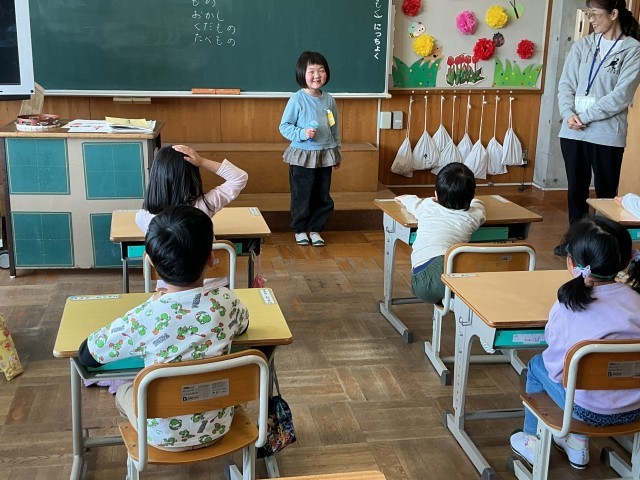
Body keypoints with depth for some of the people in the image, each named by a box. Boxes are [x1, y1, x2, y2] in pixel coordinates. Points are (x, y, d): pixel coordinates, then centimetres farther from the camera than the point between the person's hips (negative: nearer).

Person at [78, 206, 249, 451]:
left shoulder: (142, 319, -26)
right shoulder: (226, 301, -18)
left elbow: (86, 355, -9)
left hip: (162, 435, -2)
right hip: (215, 427, 2)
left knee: (124, 391, 29)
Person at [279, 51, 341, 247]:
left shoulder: (329, 100, 2)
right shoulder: (297, 100, -11)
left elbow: (335, 128, 11)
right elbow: (284, 126, -8)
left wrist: (337, 152, 15)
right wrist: (302, 133, -24)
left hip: (325, 156, 4)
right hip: (302, 157, -4)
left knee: (323, 197, 11)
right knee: (301, 196, 6)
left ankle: (315, 229, 26)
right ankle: (300, 230, 24)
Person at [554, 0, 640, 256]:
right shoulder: (582, 45, 9)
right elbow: (565, 84, 5)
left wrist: (585, 116, -14)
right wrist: (569, 114, -12)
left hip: (607, 134, -4)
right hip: (572, 131, 4)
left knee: (606, 192, 4)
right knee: (576, 189, 13)